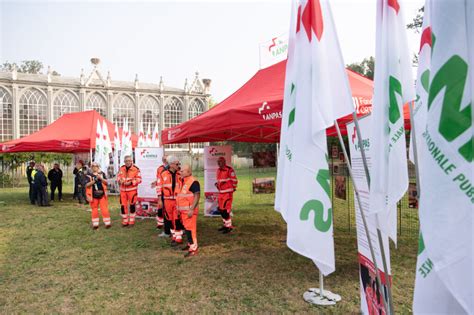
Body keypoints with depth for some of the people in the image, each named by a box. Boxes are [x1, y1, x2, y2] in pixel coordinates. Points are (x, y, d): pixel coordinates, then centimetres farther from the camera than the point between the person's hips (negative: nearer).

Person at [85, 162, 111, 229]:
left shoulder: (102, 173, 4)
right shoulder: (89, 175, -1)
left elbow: (106, 182, -1)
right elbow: (87, 185, -8)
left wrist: (101, 178, -17)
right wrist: (94, 180, -21)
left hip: (102, 194, 0)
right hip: (93, 195, 0)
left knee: (104, 209, 0)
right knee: (94, 210, 7)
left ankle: (107, 223, 8)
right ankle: (95, 224, 17)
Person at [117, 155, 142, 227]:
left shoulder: (136, 169, -11)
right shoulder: (122, 168, 6)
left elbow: (139, 179, -10)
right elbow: (118, 176, 16)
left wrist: (131, 182, -22)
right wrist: (120, 180, -7)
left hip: (132, 190, -4)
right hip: (123, 190, 5)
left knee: (132, 205, 3)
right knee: (123, 205, 8)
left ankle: (131, 221, 17)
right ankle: (125, 221, 23)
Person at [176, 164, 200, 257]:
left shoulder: (193, 182, -16)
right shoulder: (181, 181, 13)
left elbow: (197, 196, -20)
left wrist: (192, 209, -24)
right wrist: (178, 208, 21)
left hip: (189, 210, -9)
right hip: (183, 210, 9)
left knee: (190, 229, -7)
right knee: (186, 228, 18)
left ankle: (193, 249, -2)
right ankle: (190, 244, 32)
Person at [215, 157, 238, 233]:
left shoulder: (229, 170, -12)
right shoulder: (218, 170, 14)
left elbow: (234, 180, -9)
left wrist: (233, 188, -3)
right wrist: (217, 184, 10)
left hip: (228, 192, -9)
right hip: (221, 192, 9)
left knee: (225, 209, -10)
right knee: (221, 209, 14)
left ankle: (229, 226, 1)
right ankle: (226, 224, 29)